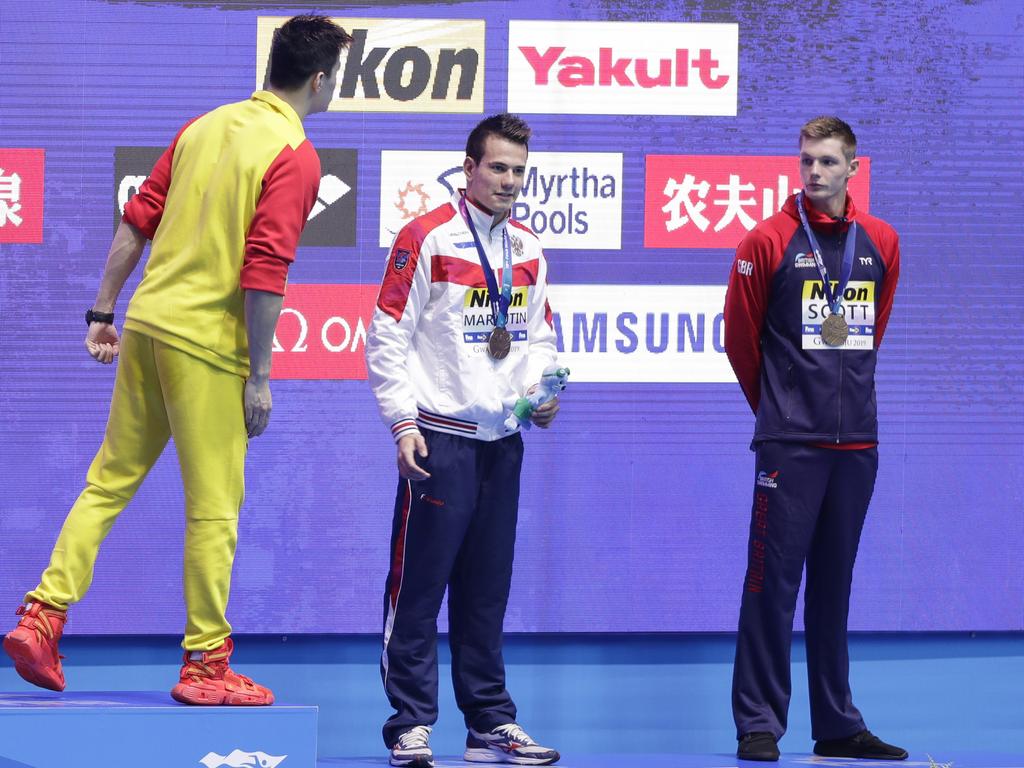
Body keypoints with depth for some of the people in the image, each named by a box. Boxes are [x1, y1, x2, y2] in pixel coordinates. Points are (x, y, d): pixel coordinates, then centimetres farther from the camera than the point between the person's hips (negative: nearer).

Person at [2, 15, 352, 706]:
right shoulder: (295, 156, -11)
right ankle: (205, 663, 9)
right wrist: (259, 377, -12)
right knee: (213, 510, 3)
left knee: (110, 480, 14)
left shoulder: (207, 125, 11)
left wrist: (103, 312, 19)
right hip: (209, 346, -7)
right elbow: (264, 273, -17)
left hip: (147, 324, 7)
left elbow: (136, 225, 13)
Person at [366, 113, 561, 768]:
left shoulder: (528, 251, 13)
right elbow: (387, 337, -8)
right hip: (439, 436, -6)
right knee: (419, 584, -5)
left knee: (487, 587, 11)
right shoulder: (427, 239, -6)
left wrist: (541, 392, 2)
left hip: (502, 438, 6)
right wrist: (403, 423, -13)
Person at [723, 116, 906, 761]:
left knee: (835, 584, 11)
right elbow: (740, 335, 3)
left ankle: (838, 726, 16)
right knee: (773, 580, -4)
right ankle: (759, 724, -1)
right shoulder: (769, 242, -4)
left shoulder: (881, 242, 8)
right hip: (789, 441, -4)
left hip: (857, 441, 4)